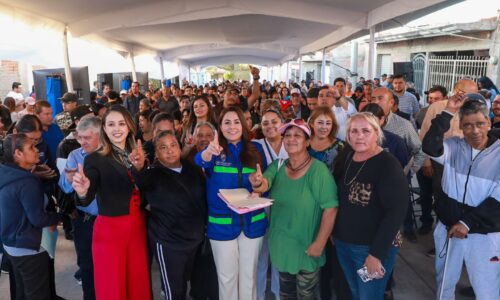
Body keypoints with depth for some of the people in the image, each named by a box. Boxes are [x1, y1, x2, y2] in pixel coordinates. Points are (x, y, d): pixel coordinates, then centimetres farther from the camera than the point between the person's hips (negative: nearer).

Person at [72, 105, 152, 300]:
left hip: (138, 227, 4)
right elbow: (88, 199, -20)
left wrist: (140, 168, -22)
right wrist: (82, 192, -42)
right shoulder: (95, 159, -10)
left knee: (139, 284, 18)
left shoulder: (137, 155, 3)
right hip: (110, 229, -4)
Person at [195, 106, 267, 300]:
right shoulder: (214, 150, -6)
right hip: (222, 223, -2)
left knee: (249, 274, 17)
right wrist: (208, 153, -52)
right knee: (226, 276, 13)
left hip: (252, 221, 2)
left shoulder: (255, 150, 2)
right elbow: (200, 161, -29)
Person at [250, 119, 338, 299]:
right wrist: (257, 183, -42)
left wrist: (319, 243, -20)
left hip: (306, 248, -4)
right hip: (280, 245, 5)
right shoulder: (277, 166, -2)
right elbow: (264, 184, -19)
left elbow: (330, 209, -21)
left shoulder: (318, 170, -19)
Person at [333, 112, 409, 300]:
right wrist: (334, 232, 6)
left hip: (372, 248, -6)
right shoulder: (345, 160, 2)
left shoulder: (388, 165, -17)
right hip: (343, 244, 6)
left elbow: (396, 212, -21)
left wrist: (376, 253, -22)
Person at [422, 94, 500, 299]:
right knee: (444, 283, 21)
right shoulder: (454, 147, -4)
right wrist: (447, 113, -26)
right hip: (448, 228, 2)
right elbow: (429, 147, -25)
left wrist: (468, 223, -19)